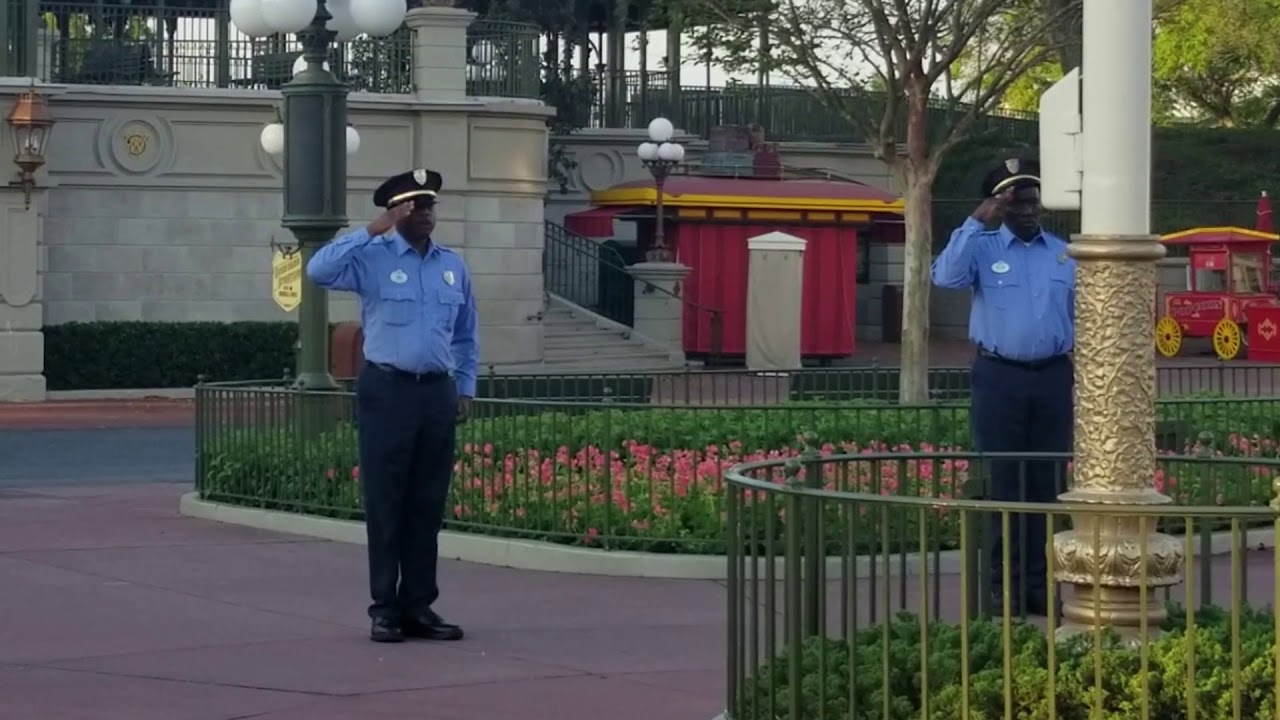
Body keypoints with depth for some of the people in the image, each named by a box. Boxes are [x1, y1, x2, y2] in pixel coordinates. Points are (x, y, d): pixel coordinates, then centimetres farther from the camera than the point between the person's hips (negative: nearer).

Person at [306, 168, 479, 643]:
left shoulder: (453, 266, 12)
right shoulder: (373, 257, -3)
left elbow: (466, 336, 22)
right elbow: (319, 270, -22)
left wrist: (466, 388, 14)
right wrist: (373, 230, -20)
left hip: (437, 393, 5)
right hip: (387, 391, -5)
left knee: (428, 504, 8)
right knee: (385, 503, -1)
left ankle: (418, 606, 15)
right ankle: (385, 609, 5)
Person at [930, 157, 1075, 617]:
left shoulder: (1064, 254, 10)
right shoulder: (983, 248, 0)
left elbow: (1081, 316, 13)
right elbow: (946, 277, -20)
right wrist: (976, 222, -20)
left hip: (1053, 377, 3)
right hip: (999, 377, -3)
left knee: (1047, 484, 6)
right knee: (1004, 483, 0)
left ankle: (1039, 583, 12)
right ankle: (1005, 586, 5)